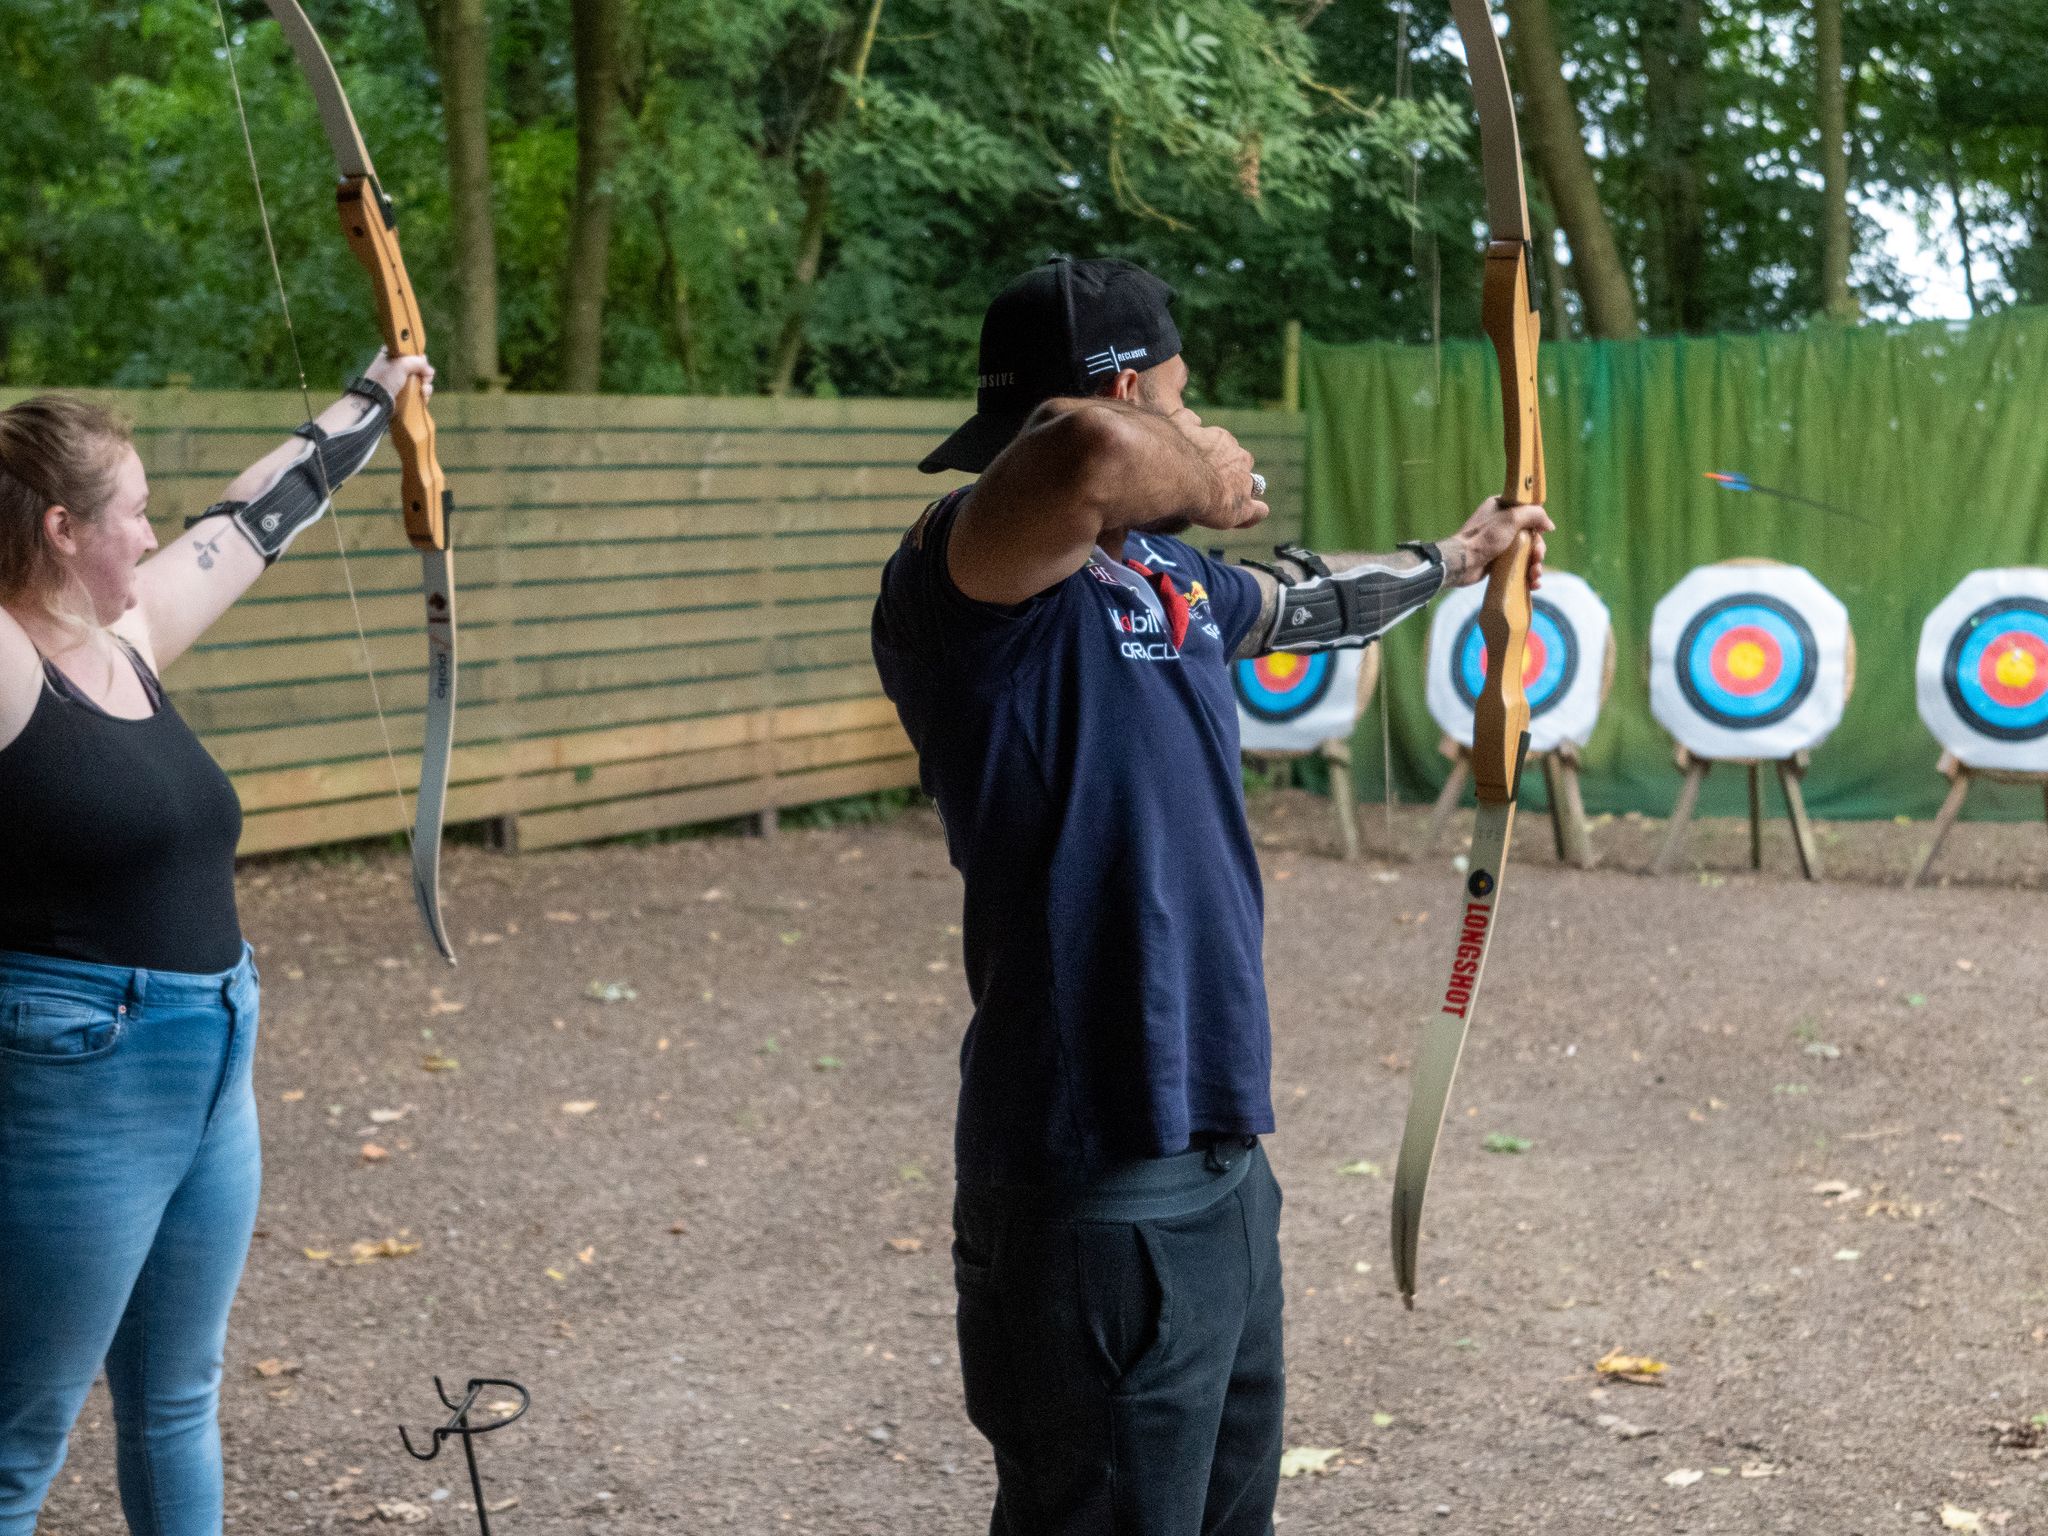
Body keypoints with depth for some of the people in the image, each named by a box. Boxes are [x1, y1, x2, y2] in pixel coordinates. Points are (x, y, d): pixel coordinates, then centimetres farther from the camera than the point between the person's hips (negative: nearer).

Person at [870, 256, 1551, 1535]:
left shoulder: (1168, 576, 12)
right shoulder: (974, 576, -17)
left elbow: (1307, 601, 34)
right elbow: (1091, 451, -39)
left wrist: (1454, 559, 50)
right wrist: (1204, 478, -17)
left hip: (1216, 1166, 10)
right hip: (1099, 1203, -10)